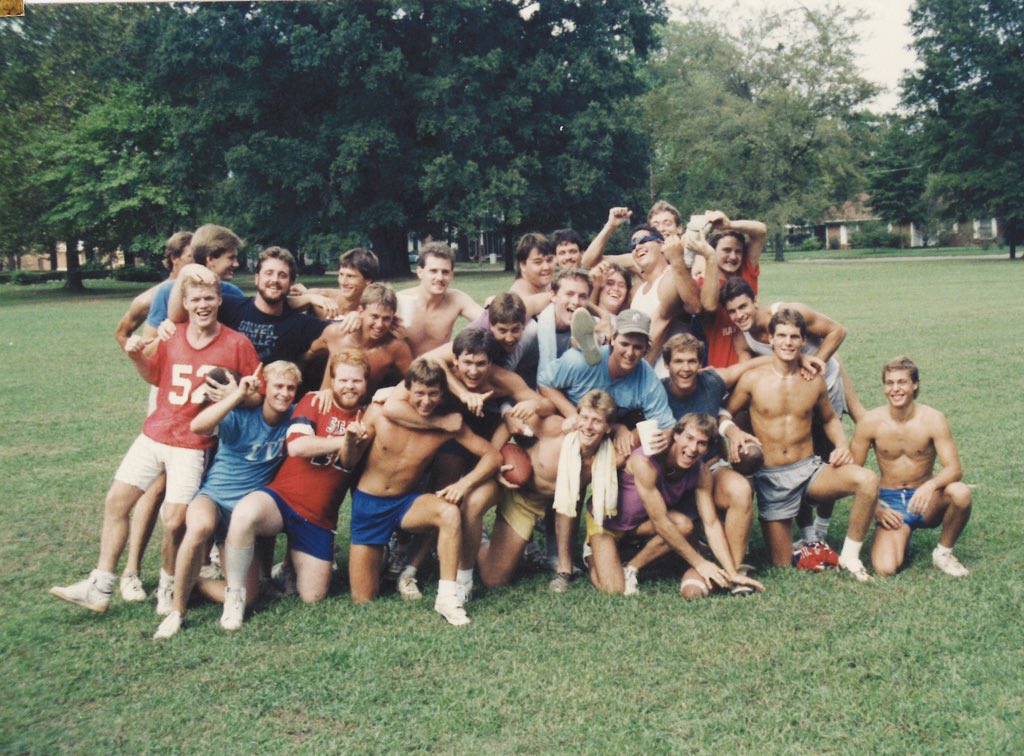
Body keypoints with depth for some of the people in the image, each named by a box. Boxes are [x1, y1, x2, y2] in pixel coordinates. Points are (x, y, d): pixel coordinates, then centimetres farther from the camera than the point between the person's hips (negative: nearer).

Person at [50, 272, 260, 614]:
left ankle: (168, 591, 17)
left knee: (174, 522, -8)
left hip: (192, 445, -4)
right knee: (116, 502, 4)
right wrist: (137, 357, 1)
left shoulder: (237, 343, -7)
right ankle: (99, 588, 14)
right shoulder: (170, 337, 3)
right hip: (154, 434, 5)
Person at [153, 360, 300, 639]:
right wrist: (238, 394, -33)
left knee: (246, 596, -10)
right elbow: (198, 426, -29)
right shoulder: (240, 415, -12)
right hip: (214, 495, -3)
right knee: (201, 527, -42)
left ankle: (189, 580, 17)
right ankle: (177, 611, -24)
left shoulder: (293, 418, -1)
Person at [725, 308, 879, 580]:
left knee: (868, 480, -28)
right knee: (782, 565, 2)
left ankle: (850, 555, -10)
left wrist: (842, 445, 0)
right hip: (770, 478, -2)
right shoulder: (753, 379, -6)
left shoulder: (814, 381, 2)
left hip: (809, 469, 2)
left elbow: (829, 418, 19)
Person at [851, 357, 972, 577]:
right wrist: (874, 509, -12)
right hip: (891, 503, 0)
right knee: (885, 569, -24)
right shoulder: (871, 422, -10)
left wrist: (930, 485, -39)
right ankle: (902, 536, 14)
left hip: (926, 501, 1)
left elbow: (954, 468, -18)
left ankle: (943, 552, -5)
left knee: (960, 493, -34)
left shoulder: (933, 420, -11)